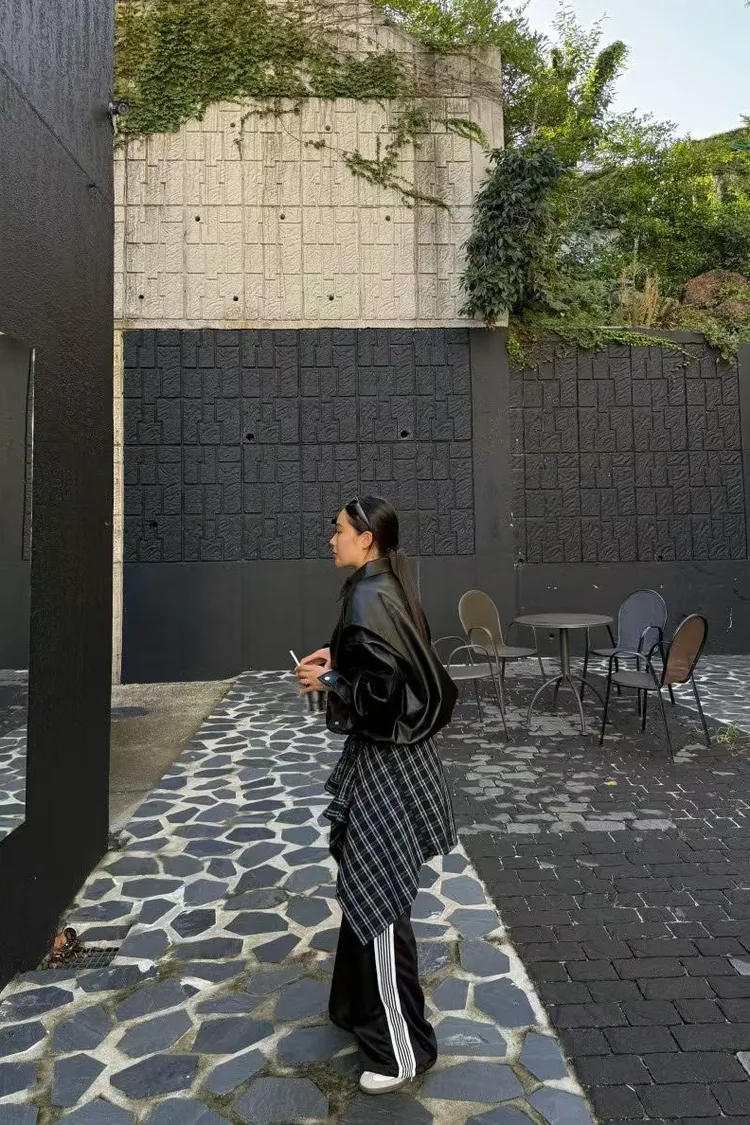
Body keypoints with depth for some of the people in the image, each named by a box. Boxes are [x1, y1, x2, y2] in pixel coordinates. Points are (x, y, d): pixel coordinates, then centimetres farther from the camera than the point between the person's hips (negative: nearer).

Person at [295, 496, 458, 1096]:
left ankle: (402, 1048, 20)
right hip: (386, 756, 10)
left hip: (383, 764, -10)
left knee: (379, 899, 3)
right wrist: (336, 661, 8)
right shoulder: (384, 589, 7)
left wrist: (327, 680, -13)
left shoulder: (369, 598, -22)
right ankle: (362, 1006, 41)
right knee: (364, 887, 22)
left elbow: (383, 691, -26)